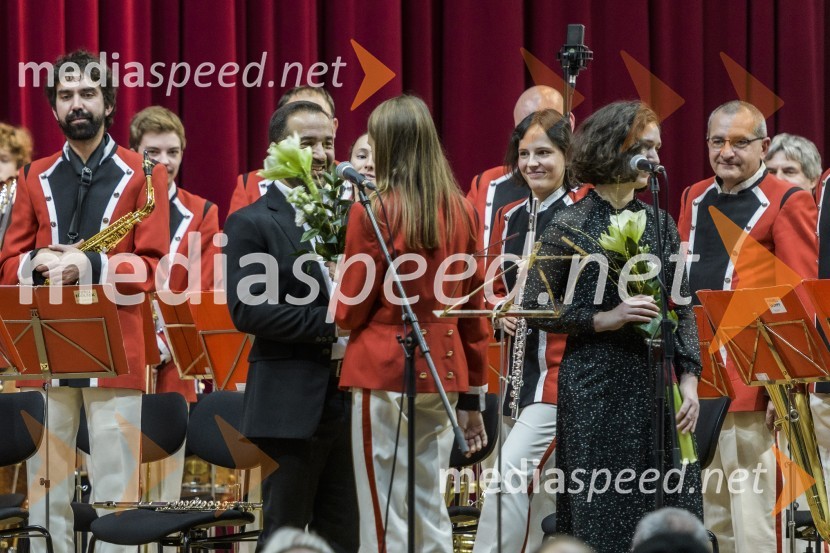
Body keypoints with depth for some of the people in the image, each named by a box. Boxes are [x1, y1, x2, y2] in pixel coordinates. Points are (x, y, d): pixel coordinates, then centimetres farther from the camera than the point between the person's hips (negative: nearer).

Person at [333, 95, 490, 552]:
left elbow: (350, 311, -6)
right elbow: (474, 308, 10)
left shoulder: (373, 211, -11)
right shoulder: (460, 211, 5)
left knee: (386, 515, -2)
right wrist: (473, 396, 17)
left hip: (385, 372, -6)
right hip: (442, 372, 6)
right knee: (430, 511, 11)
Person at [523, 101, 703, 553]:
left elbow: (682, 309, 11)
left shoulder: (659, 224, 10)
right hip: (596, 388, -4)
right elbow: (533, 308, -5)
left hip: (655, 385, 4)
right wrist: (603, 319, -15)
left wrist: (689, 378, 1)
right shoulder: (572, 226, -4)